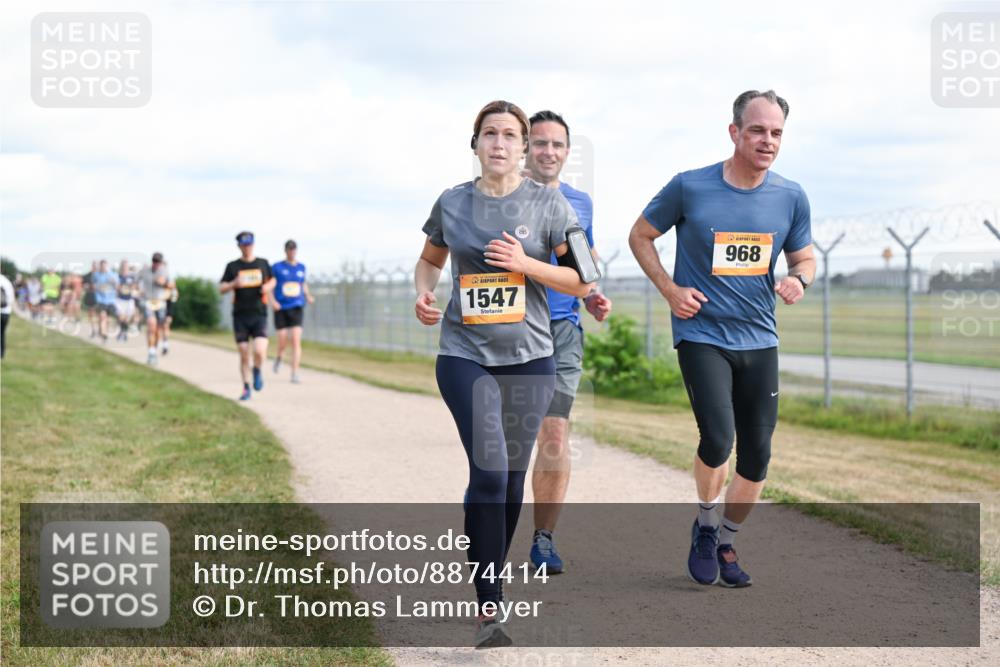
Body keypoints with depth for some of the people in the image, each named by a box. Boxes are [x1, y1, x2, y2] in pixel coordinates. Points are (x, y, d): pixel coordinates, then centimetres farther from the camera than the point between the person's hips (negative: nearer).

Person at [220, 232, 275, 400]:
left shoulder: (263, 263, 7)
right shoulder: (233, 266, 3)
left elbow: (272, 280, 23)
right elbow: (221, 289, 1)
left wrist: (268, 287, 0)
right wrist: (234, 284, -19)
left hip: (259, 315, 0)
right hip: (240, 316, 0)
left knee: (260, 351, -16)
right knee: (244, 354, 2)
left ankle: (257, 371, 17)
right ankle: (246, 388, 16)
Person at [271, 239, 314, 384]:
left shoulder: (301, 267, 10)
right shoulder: (277, 267, 0)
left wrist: (308, 296, 7)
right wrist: (272, 301, -15)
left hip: (297, 308, 2)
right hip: (281, 308, -2)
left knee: (296, 340, -12)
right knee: (283, 342, -2)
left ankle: (295, 374, -10)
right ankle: (278, 357, 35)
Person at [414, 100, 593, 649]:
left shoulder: (547, 203, 0)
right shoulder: (451, 204, 4)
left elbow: (581, 280, 0)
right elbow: (430, 259, 21)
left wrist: (525, 264, -15)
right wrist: (423, 292, 0)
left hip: (529, 358, 1)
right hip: (465, 356, -1)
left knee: (512, 479, 10)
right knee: (488, 471, -15)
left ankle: (493, 578, 31)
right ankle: (488, 608, -12)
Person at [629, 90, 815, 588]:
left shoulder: (790, 197, 2)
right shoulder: (689, 187, -7)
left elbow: (804, 257, 15)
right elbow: (641, 236, 6)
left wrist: (798, 279, -9)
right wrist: (670, 290, -6)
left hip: (759, 341, 4)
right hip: (702, 335, -4)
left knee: (757, 455, 6)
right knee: (718, 439, -20)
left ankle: (726, 545, 27)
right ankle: (704, 526, 8)